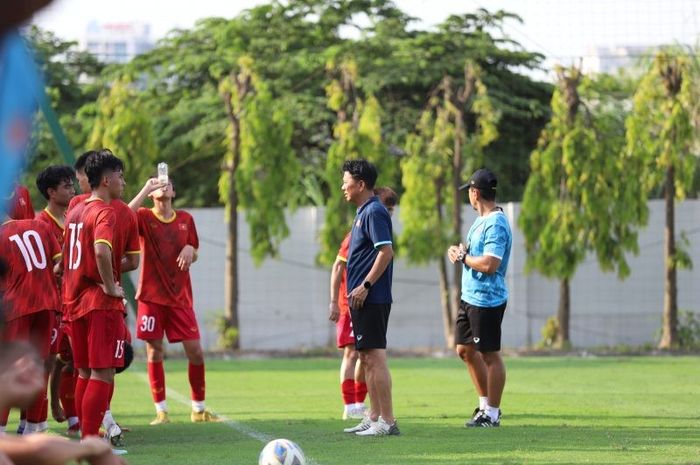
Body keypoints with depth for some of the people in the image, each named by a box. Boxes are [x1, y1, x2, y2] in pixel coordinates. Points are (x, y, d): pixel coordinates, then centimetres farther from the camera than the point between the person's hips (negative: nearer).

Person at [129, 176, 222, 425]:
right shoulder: (144, 217, -1)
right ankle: (161, 411, 5)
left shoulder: (186, 220, 10)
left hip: (180, 297, 3)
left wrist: (190, 250, -5)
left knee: (195, 351, 0)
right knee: (154, 351, -2)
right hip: (151, 296, -3)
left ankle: (198, 409, 13)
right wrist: (146, 189, -22)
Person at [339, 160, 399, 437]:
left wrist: (365, 286, -22)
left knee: (375, 357, -10)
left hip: (371, 299, -11)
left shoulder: (374, 212, -13)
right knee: (366, 358, 13)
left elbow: (386, 251, -21)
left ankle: (387, 421, -10)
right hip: (363, 299, 11)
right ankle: (374, 418, 19)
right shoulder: (363, 212, 17)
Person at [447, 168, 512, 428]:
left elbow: (490, 264, -26)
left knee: (490, 355, -3)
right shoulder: (481, 221, 15)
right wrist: (460, 251, 3)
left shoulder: (496, 224, -18)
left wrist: (463, 257, -12)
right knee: (465, 350, 15)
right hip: (470, 297, 10)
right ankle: (485, 405, 24)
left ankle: (492, 414, 3)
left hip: (487, 300, -10)